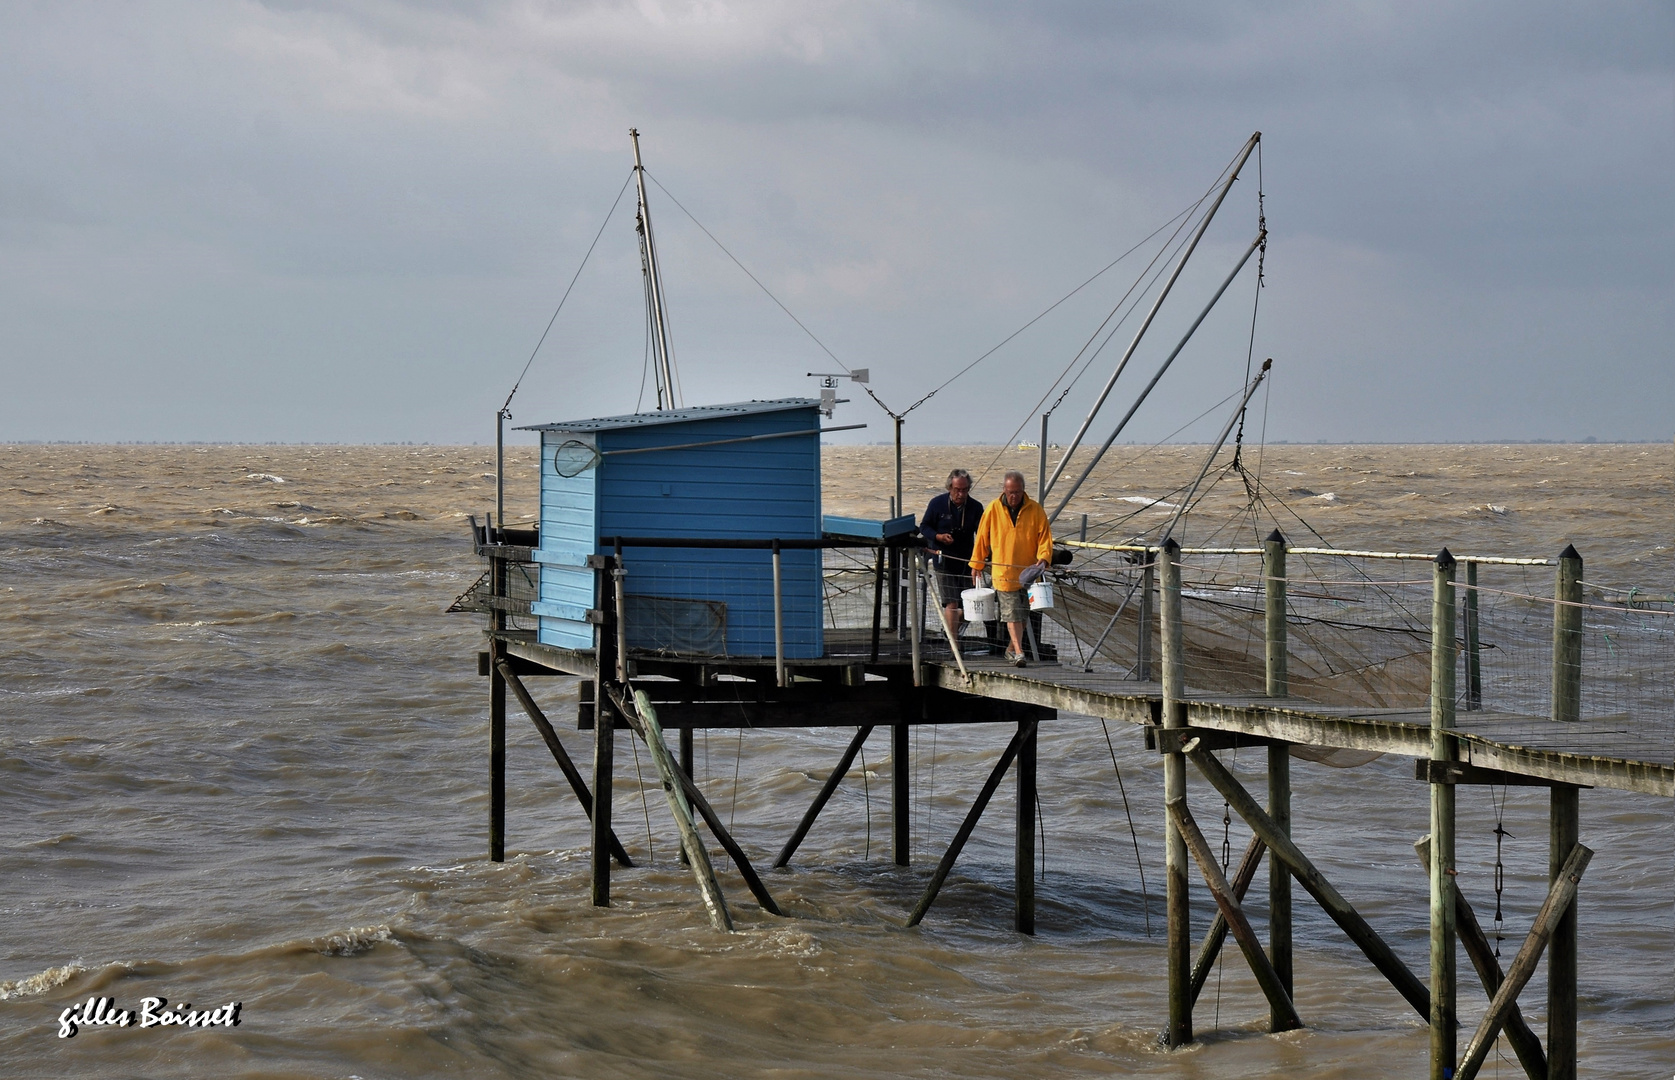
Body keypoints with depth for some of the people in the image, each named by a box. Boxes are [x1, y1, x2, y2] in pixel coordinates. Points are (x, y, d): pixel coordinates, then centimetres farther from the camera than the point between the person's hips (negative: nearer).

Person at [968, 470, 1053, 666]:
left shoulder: (1035, 510, 1)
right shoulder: (993, 510, 1)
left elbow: (1045, 536, 0)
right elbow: (982, 538, 9)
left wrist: (1043, 558, -17)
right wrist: (977, 565, 12)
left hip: (1028, 572, 1)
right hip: (1004, 572, -1)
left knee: (1022, 614, 10)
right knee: (1012, 615, -8)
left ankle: (1013, 650, 26)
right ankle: (1018, 652, -11)